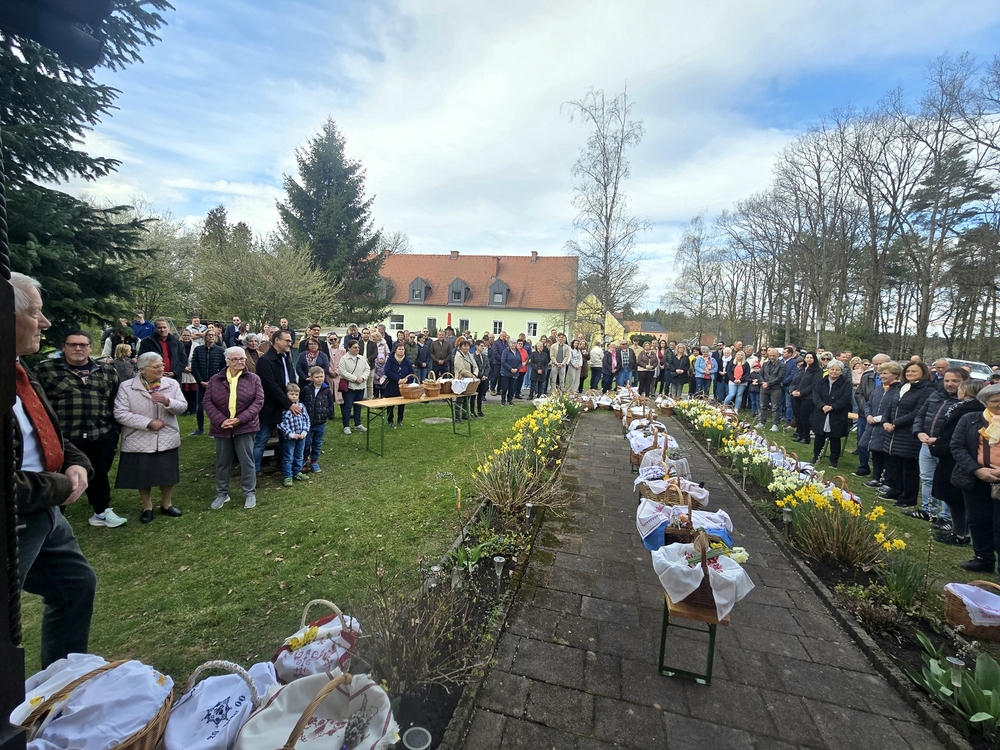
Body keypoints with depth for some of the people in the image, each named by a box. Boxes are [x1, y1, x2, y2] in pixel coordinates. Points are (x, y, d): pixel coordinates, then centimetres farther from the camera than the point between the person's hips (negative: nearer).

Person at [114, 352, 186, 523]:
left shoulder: (172, 384, -2)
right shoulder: (127, 387, -8)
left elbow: (183, 407, -5)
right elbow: (120, 414, -13)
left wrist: (168, 401, -26)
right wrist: (148, 422, -19)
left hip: (167, 440, 2)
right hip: (139, 441, -2)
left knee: (168, 474, 12)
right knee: (143, 476, 12)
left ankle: (166, 504, 33)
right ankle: (147, 507, 32)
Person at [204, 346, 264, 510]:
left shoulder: (253, 379, -1)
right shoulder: (215, 380, 4)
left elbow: (258, 401, -8)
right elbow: (207, 402, -1)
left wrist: (240, 419, -17)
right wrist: (220, 420, -15)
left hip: (245, 426, -2)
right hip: (222, 427, 2)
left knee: (246, 461, 3)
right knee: (222, 462, 13)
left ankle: (249, 493, 17)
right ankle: (222, 493, 28)